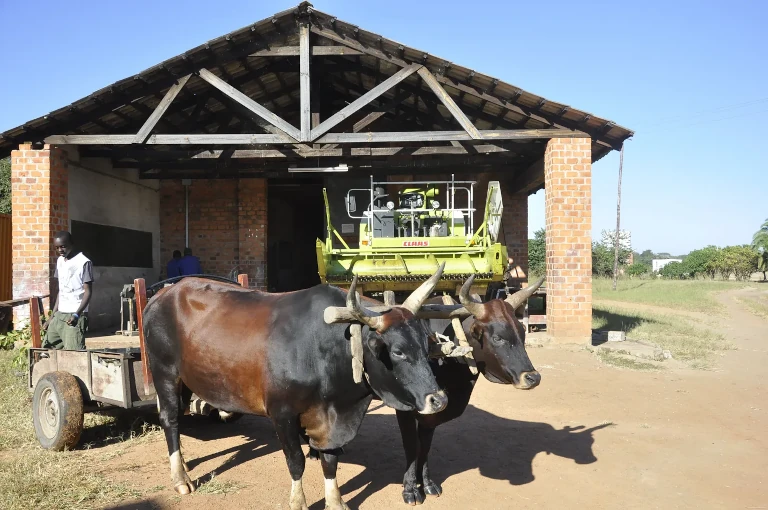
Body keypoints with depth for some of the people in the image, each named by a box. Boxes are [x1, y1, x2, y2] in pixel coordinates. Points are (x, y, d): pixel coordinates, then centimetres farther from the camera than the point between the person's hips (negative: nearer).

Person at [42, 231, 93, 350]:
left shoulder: (83, 262, -9)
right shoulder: (60, 261, 13)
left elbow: (88, 292, -10)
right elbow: (61, 291, 18)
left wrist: (77, 314, -22)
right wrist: (52, 316, 15)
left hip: (75, 316, -8)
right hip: (59, 315, 8)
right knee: (46, 348, 9)